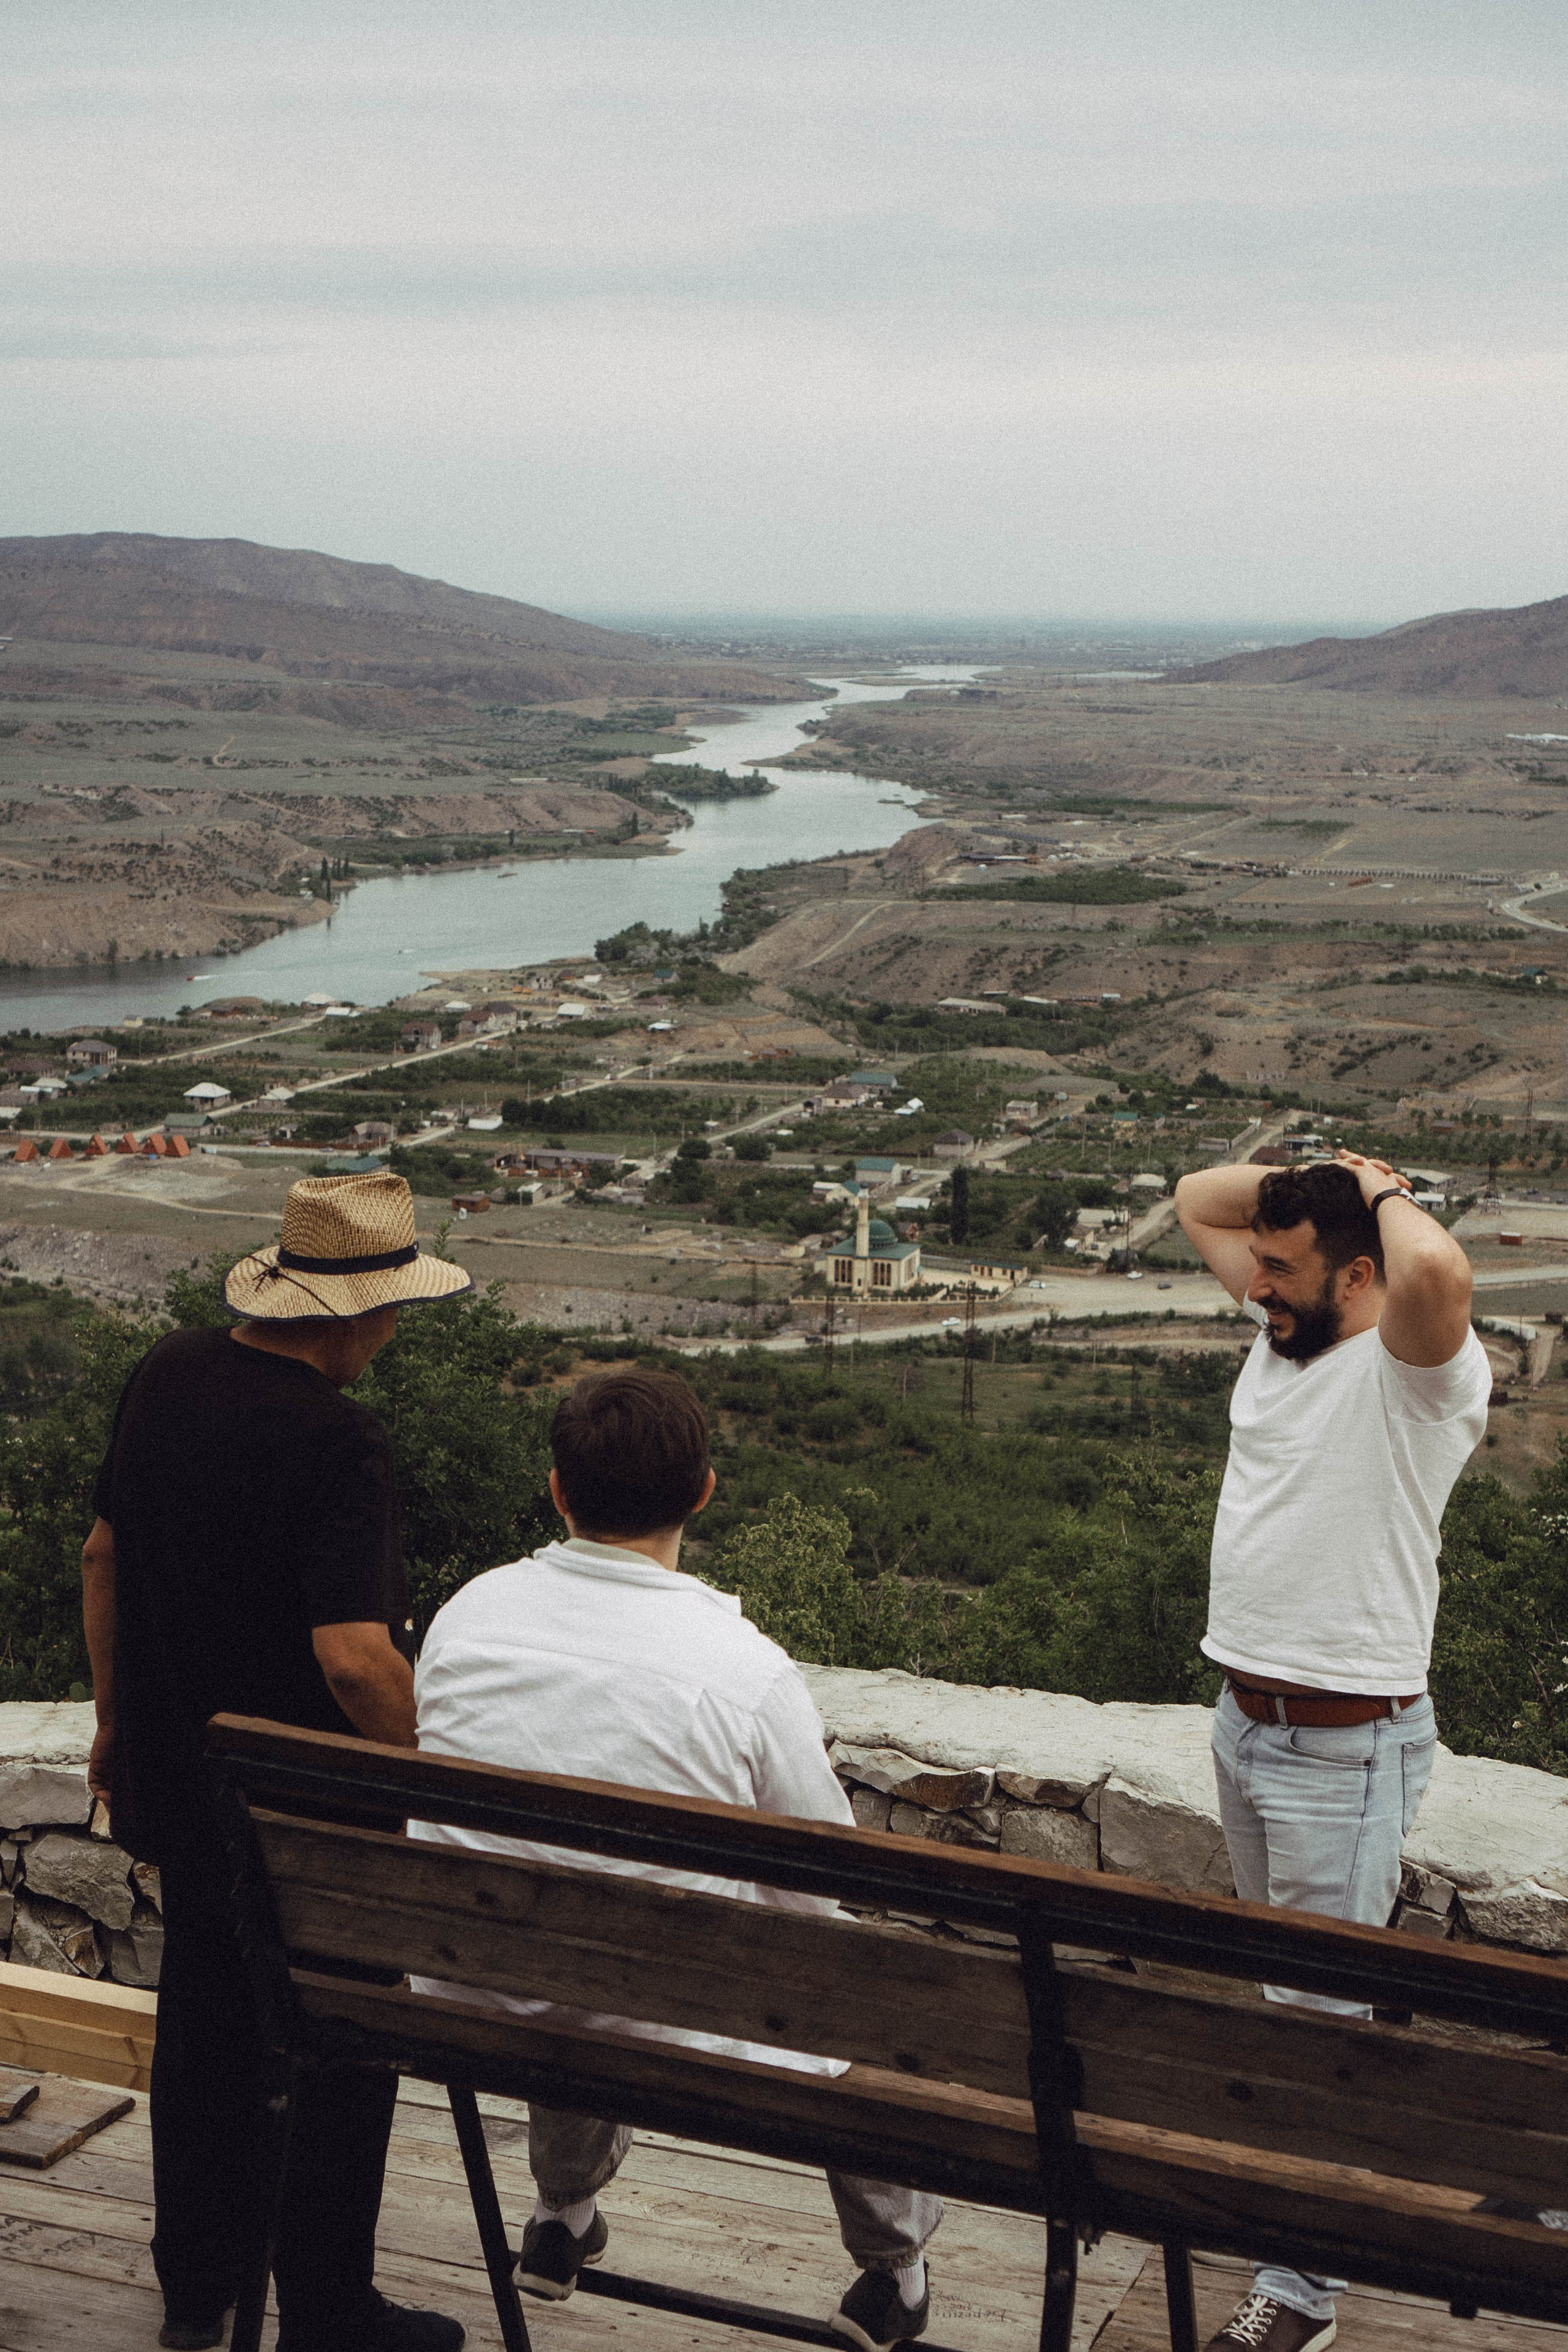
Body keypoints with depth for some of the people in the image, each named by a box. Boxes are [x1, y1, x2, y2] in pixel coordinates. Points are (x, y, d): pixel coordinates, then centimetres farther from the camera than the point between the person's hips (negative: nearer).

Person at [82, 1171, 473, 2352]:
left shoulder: (168, 1373, -2)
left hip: (175, 1780, 8)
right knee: (342, 2054, 11)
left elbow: (103, 1557, 9)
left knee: (204, 2028, 23)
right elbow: (352, 1654, -31)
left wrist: (115, 1721, 21)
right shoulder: (337, 1439, -26)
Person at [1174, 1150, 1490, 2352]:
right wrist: (1310, 1177, 2)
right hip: (1246, 1717, 9)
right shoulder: (1282, 1335, 7)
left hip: (1346, 1749, -9)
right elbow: (1197, 1198, 18)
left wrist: (1382, 1189, -22)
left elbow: (1439, 1273, -43)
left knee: (1324, 2006, -3)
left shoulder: (1414, 1367, -18)